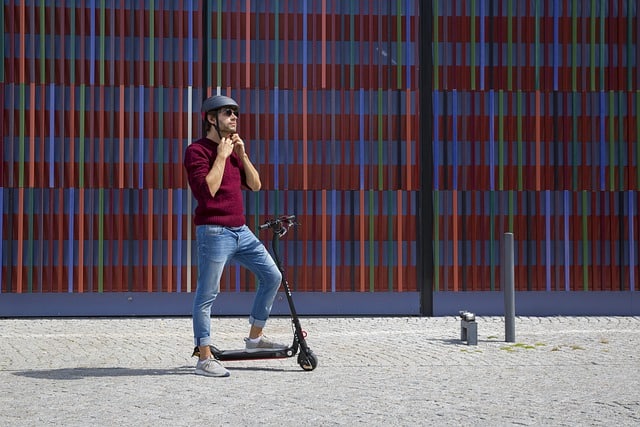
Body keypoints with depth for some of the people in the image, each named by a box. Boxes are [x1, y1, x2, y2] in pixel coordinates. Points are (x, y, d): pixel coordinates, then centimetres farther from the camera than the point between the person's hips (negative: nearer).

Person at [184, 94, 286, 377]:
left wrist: (242, 154, 2)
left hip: (241, 230, 9)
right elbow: (207, 189, -21)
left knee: (272, 276, 10)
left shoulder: (232, 148, 18)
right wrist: (222, 156, -14)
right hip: (214, 231, -8)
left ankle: (254, 337, 21)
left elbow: (255, 185, 12)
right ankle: (205, 360, 0)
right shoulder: (197, 150, -8)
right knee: (207, 295, -4)